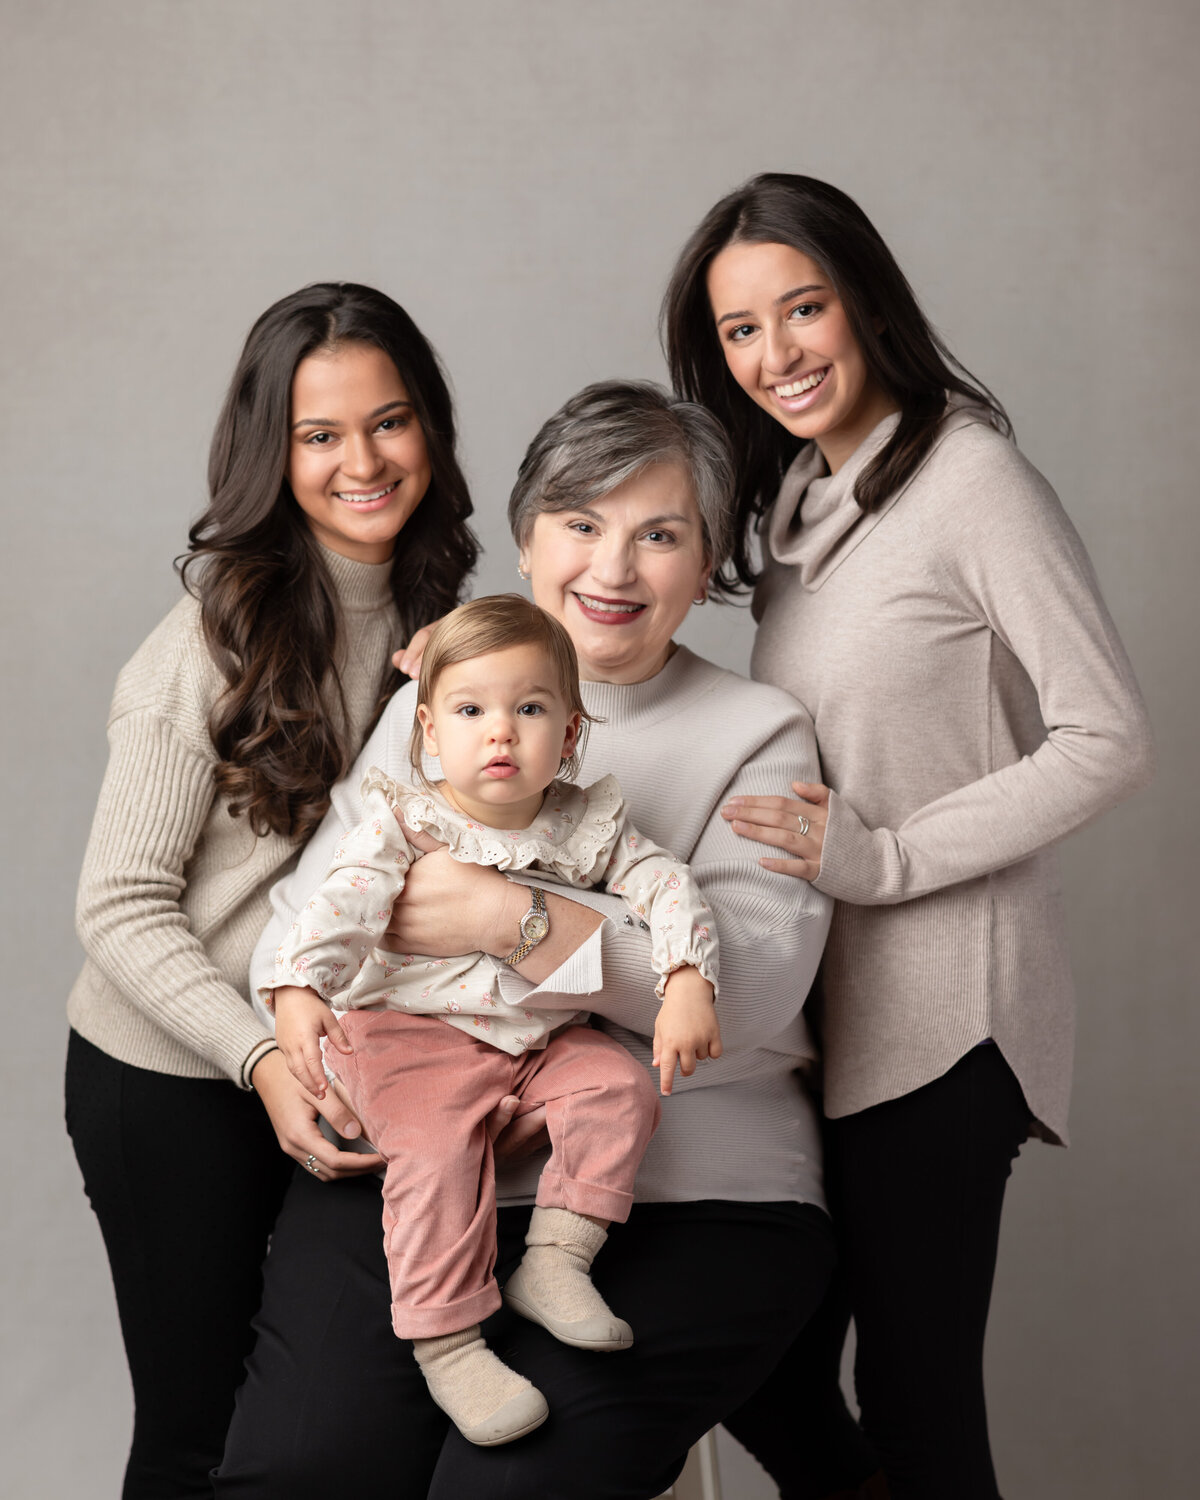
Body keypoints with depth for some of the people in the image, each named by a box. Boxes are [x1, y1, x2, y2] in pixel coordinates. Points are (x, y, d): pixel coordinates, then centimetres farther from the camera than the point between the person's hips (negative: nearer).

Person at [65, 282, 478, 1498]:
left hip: (324, 1065, 6)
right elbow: (121, 906, -17)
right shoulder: (214, 643, -19)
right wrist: (263, 1060, -27)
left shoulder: (429, 611, 2)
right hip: (170, 1080, -6)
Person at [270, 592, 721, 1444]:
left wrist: (688, 983, -24)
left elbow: (667, 888, -6)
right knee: (435, 1150, -25)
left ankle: (554, 1261, -8)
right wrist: (299, 987, -39)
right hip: (415, 1032, -4)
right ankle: (446, 1342, -17)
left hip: (546, 1037, 4)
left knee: (620, 1088, -17)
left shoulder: (588, 825, 1)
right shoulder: (403, 822, -7)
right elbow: (342, 907, -21)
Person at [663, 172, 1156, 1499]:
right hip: (817, 995, 8)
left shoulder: (969, 480, -12)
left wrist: (885, 858, -17)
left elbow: (1110, 742, -15)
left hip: (939, 1014, -8)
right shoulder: (797, 500, 14)